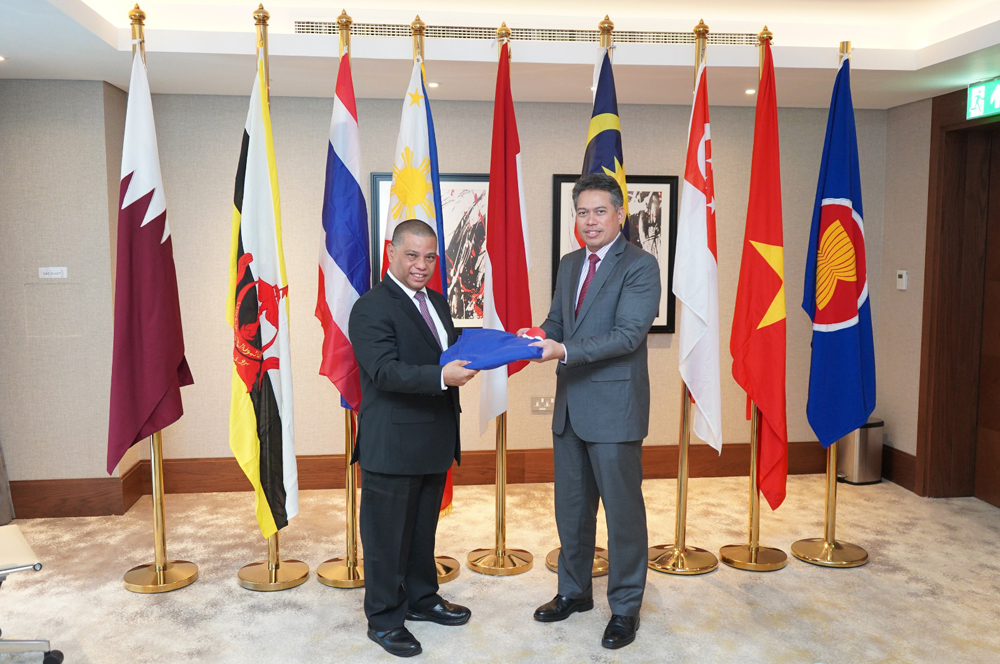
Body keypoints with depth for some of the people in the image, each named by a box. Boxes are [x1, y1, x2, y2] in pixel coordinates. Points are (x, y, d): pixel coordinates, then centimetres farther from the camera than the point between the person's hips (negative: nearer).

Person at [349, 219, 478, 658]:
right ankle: (383, 618, 22)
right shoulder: (371, 308, -15)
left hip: (435, 443, 8)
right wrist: (441, 377, -37)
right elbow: (384, 370, -25)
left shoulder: (436, 302, 13)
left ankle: (421, 598, 40)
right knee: (387, 535, 6)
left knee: (423, 529, 22)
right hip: (391, 447, -8)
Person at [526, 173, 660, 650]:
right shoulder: (569, 265, 14)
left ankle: (625, 607, 22)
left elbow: (628, 334, -20)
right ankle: (574, 591, 36)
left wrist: (564, 351, -28)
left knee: (623, 510, 5)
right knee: (571, 506, 18)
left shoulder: (640, 266, -10)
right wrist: (537, 339, -7)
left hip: (614, 407, -7)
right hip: (571, 407, 7)